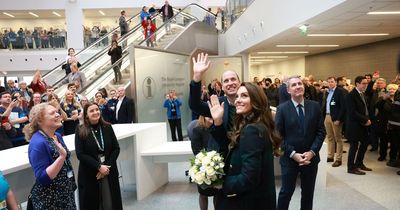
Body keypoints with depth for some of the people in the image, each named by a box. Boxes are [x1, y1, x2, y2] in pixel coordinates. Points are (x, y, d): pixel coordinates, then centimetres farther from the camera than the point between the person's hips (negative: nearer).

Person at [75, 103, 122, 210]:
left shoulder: (107, 127, 1)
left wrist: (107, 166, -11)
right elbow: (80, 154, -10)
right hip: (89, 174, -2)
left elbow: (116, 148, 1)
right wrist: (98, 166, -17)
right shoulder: (80, 131, -5)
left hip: (109, 172, 2)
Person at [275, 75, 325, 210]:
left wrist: (312, 152, -10)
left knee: (308, 192, 17)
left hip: (311, 157, 3)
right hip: (289, 158, -2)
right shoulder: (282, 108, -7)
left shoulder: (315, 106, 1)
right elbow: (278, 135, -9)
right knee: (286, 192, 10)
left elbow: (321, 131, 1)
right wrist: (292, 154, -16)